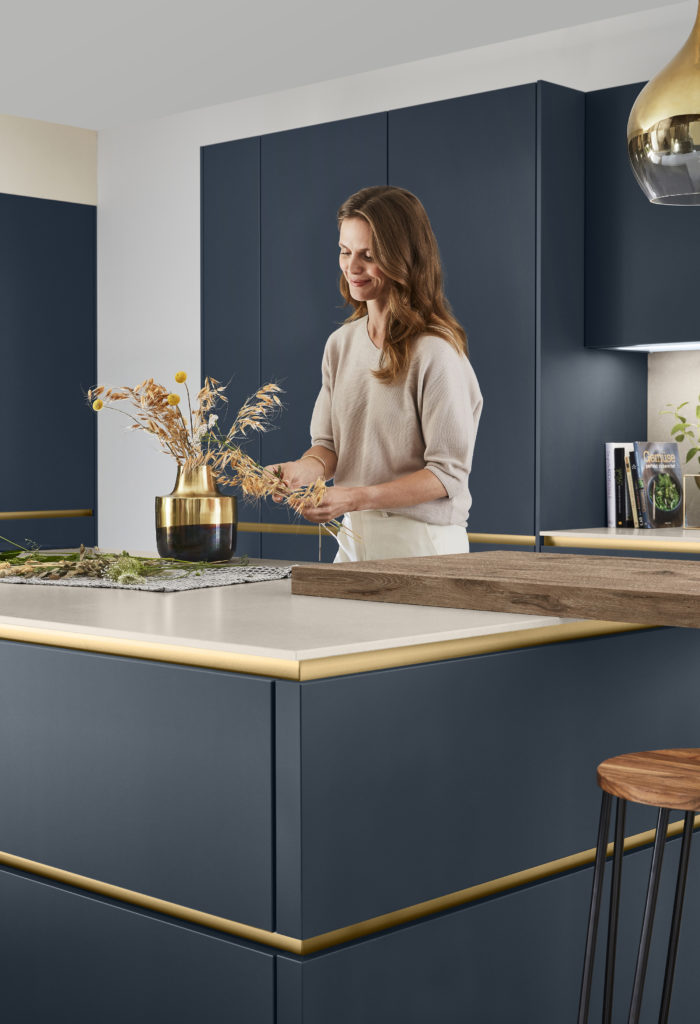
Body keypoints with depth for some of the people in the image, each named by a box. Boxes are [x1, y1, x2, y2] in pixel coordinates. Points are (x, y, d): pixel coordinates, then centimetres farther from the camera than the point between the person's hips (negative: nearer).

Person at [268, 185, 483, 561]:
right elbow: (329, 443, 9)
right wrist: (301, 469, -14)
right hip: (354, 538, 6)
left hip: (423, 544, -6)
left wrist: (356, 498, -23)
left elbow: (448, 473, -15)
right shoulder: (341, 344, 9)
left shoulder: (435, 352, -14)